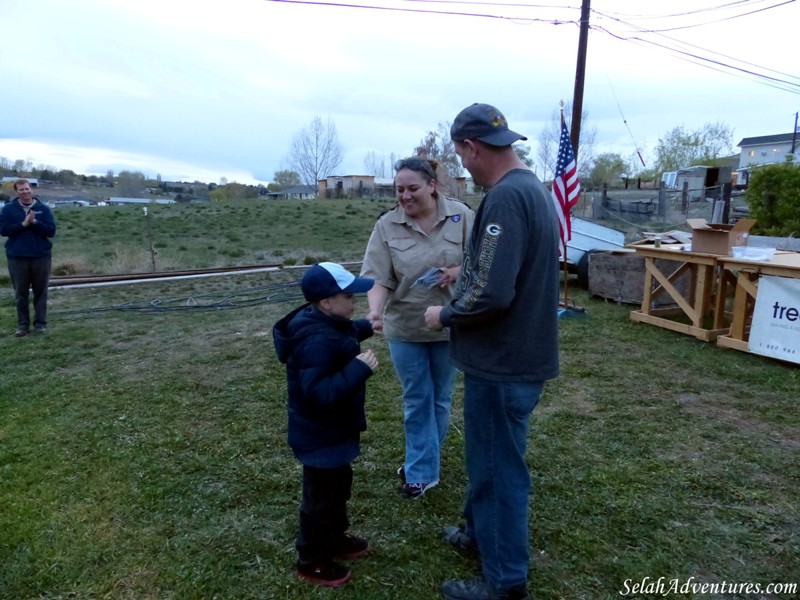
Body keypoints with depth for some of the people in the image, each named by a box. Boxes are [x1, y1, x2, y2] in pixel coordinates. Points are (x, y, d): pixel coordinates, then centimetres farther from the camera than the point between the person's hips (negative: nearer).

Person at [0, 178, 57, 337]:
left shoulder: (44, 208, 3)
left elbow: (51, 231, -3)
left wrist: (34, 222, -16)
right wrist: (23, 224, -15)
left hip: (41, 257, 0)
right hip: (17, 257, 0)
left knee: (40, 292, 6)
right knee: (20, 293, 5)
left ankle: (40, 323, 15)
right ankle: (23, 324, 13)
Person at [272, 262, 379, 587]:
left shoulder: (325, 323, -1)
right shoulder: (317, 341, -33)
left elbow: (344, 335, 22)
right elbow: (319, 393, -38)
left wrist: (366, 327, 7)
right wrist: (360, 369, -36)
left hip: (332, 431, 10)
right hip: (321, 437, -10)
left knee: (339, 486, 27)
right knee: (321, 496, 8)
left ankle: (335, 538, 48)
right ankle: (311, 562, 29)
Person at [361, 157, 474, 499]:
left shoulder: (460, 215, -7)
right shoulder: (387, 225, -8)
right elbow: (378, 278, -14)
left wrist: (458, 272, -21)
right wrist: (374, 311, -32)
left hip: (449, 325, 1)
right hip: (404, 327, 0)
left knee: (440, 398, 15)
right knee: (416, 400, 10)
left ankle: (420, 463, 36)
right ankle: (422, 471, 22)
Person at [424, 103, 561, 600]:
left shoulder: (506, 197, -24)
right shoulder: (529, 186, 10)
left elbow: (491, 295, -30)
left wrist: (445, 316, -14)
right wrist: (465, 274, 18)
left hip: (505, 361, -10)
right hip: (515, 352, 10)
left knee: (499, 467, 6)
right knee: (488, 455, 25)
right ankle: (480, 529, 46)